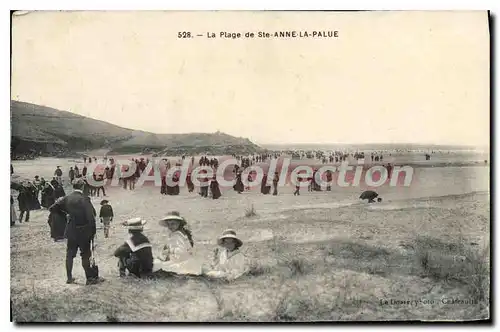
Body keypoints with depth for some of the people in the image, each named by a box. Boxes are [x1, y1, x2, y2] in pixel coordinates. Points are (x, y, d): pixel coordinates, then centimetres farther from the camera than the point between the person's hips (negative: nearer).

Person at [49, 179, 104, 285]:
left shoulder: (67, 198, -2)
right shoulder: (84, 199, -17)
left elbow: (51, 208, 4)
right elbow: (90, 217, -18)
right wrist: (93, 231, -7)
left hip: (71, 231, 4)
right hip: (83, 232, -4)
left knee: (70, 254, 14)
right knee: (85, 255, 4)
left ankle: (69, 278, 21)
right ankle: (90, 278, 11)